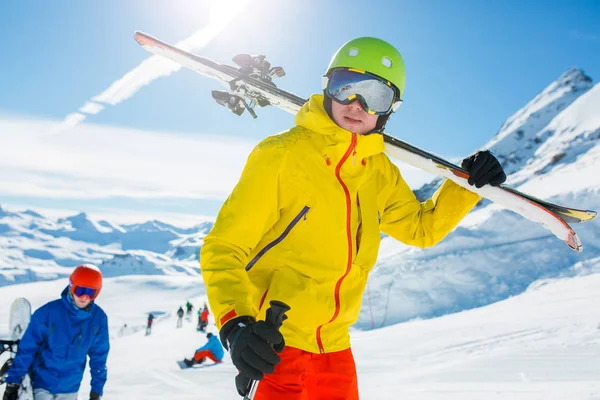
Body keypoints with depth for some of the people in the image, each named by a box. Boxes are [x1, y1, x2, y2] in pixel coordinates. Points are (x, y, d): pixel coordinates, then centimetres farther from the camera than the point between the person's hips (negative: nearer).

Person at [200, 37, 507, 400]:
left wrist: (468, 186, 1)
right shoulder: (280, 155, -16)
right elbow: (223, 248, -17)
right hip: (271, 343, -6)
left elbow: (421, 228, 18)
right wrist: (236, 324, -34)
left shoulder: (380, 173, 2)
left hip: (333, 344, 6)